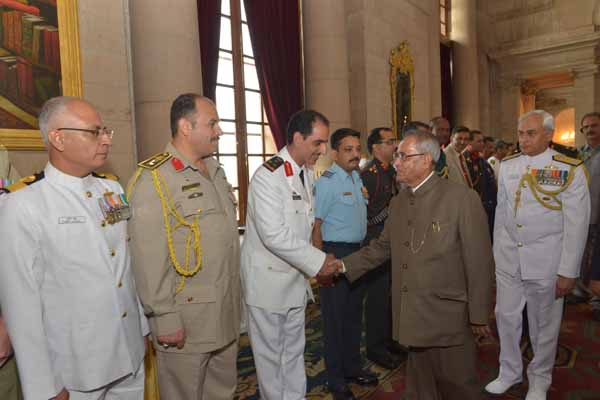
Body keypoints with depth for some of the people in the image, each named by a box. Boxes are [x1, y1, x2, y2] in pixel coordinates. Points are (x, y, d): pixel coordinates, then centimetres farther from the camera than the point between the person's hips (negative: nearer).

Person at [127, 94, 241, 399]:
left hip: (225, 313, 7)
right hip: (185, 319, -7)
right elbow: (148, 260, -18)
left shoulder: (215, 171, 10)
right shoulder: (153, 179, -16)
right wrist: (164, 318, -16)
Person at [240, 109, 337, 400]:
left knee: (294, 351, 20)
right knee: (270, 354, 11)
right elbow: (274, 235, -26)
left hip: (296, 278, 8)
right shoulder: (268, 176, -21)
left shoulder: (308, 174, 7)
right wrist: (318, 261, -21)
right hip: (268, 281, -7)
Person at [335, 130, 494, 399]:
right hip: (413, 318, 6)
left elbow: (479, 262, -12)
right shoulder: (398, 202, 6)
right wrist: (344, 265, 1)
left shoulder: (462, 198, -13)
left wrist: (479, 316, -9)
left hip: (448, 319, -5)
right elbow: (382, 247, 11)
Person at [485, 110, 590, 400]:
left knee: (543, 324, 12)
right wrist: (497, 252, 10)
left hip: (545, 260, -3)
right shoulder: (507, 165, 4)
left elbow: (576, 224, -9)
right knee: (506, 316, 12)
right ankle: (509, 372, 33)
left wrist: (568, 272, -10)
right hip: (508, 257, 4)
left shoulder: (569, 170, -9)